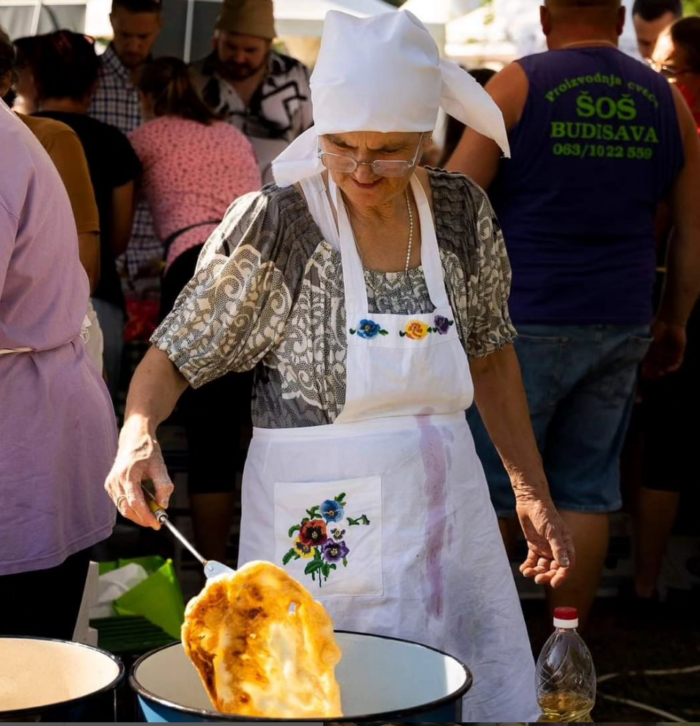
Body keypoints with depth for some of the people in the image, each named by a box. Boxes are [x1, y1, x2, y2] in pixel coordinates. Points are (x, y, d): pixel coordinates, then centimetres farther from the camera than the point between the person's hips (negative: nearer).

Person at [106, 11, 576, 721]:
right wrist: (137, 436, -26)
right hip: (322, 533, -4)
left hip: (445, 501, 4)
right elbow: (172, 357, -6)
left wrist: (532, 492, 14)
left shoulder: (461, 212, 1)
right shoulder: (273, 225, -12)